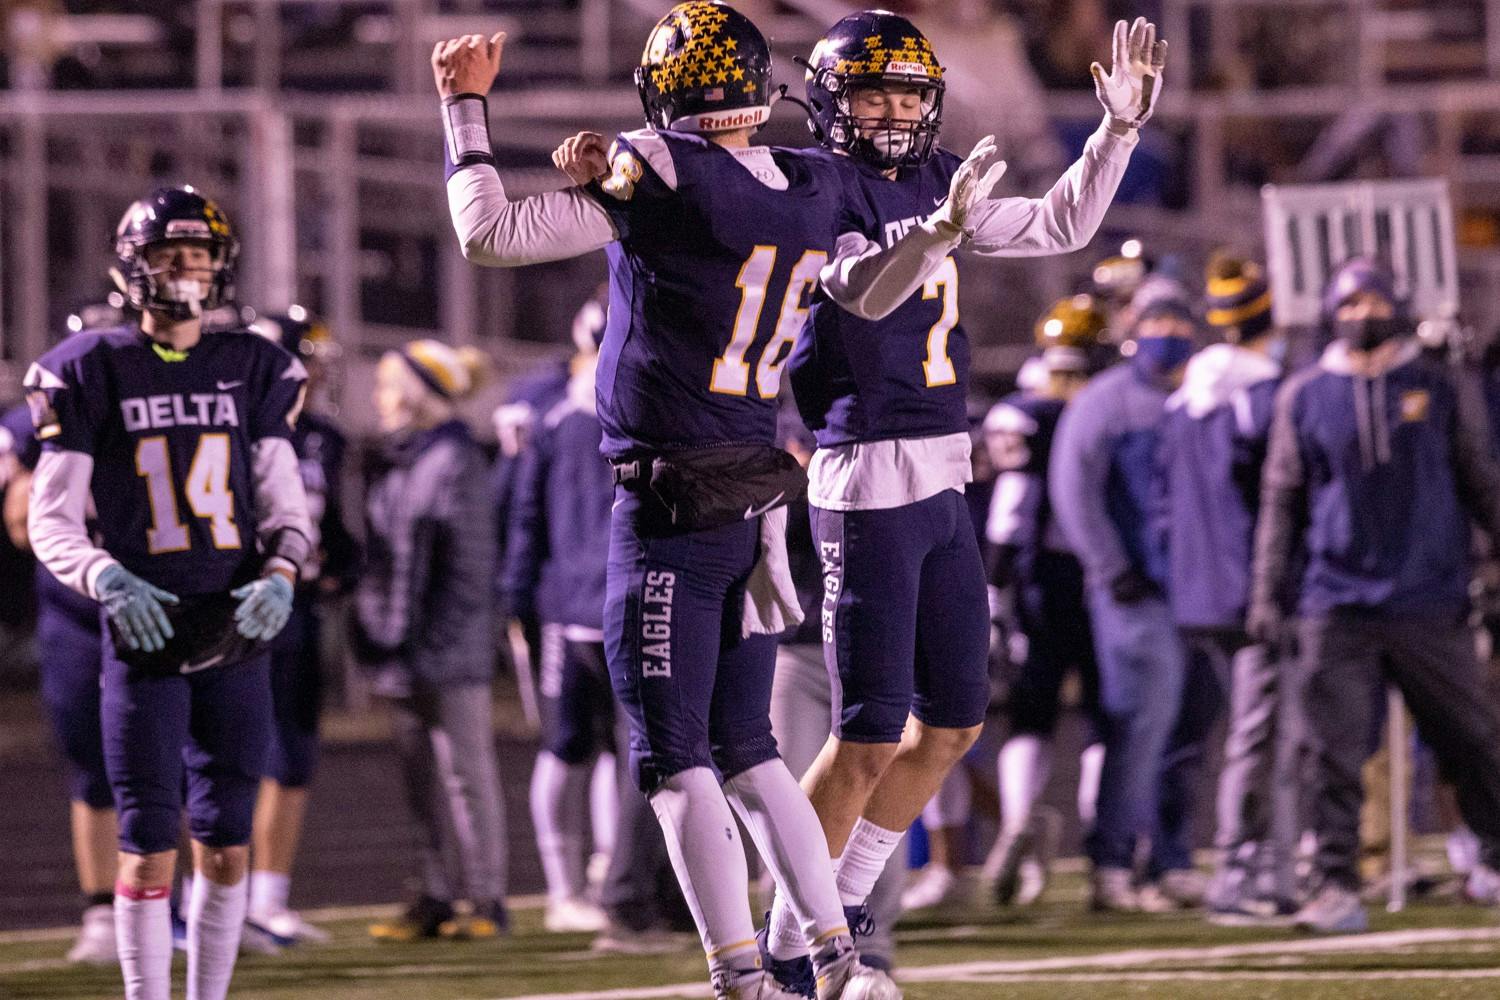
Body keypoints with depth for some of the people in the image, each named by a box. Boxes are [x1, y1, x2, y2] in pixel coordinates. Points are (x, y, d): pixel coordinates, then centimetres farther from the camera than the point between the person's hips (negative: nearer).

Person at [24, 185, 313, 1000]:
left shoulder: (250, 369, 7)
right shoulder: (92, 374, -1)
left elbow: (284, 504, 11)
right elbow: (51, 521, -1)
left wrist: (280, 575, -10)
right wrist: (109, 582, -20)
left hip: (235, 635, 3)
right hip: (144, 633, -3)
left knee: (226, 846, 5)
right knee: (149, 849, -4)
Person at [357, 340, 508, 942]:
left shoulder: (457, 462, -10)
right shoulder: (388, 463, 14)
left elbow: (470, 563, -13)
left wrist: (435, 641, -17)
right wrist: (373, 633, 13)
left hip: (447, 648, -8)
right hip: (397, 650, 8)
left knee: (464, 771, -3)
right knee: (422, 779, 10)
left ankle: (486, 899, 2)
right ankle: (437, 898, 16)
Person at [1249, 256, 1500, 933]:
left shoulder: (1442, 389, 6)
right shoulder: (1304, 396, 7)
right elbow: (1282, 499, 11)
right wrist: (1266, 591, 5)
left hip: (1429, 601, 0)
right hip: (1337, 601, 0)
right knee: (1333, 753, -6)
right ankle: (1337, 889, -5)